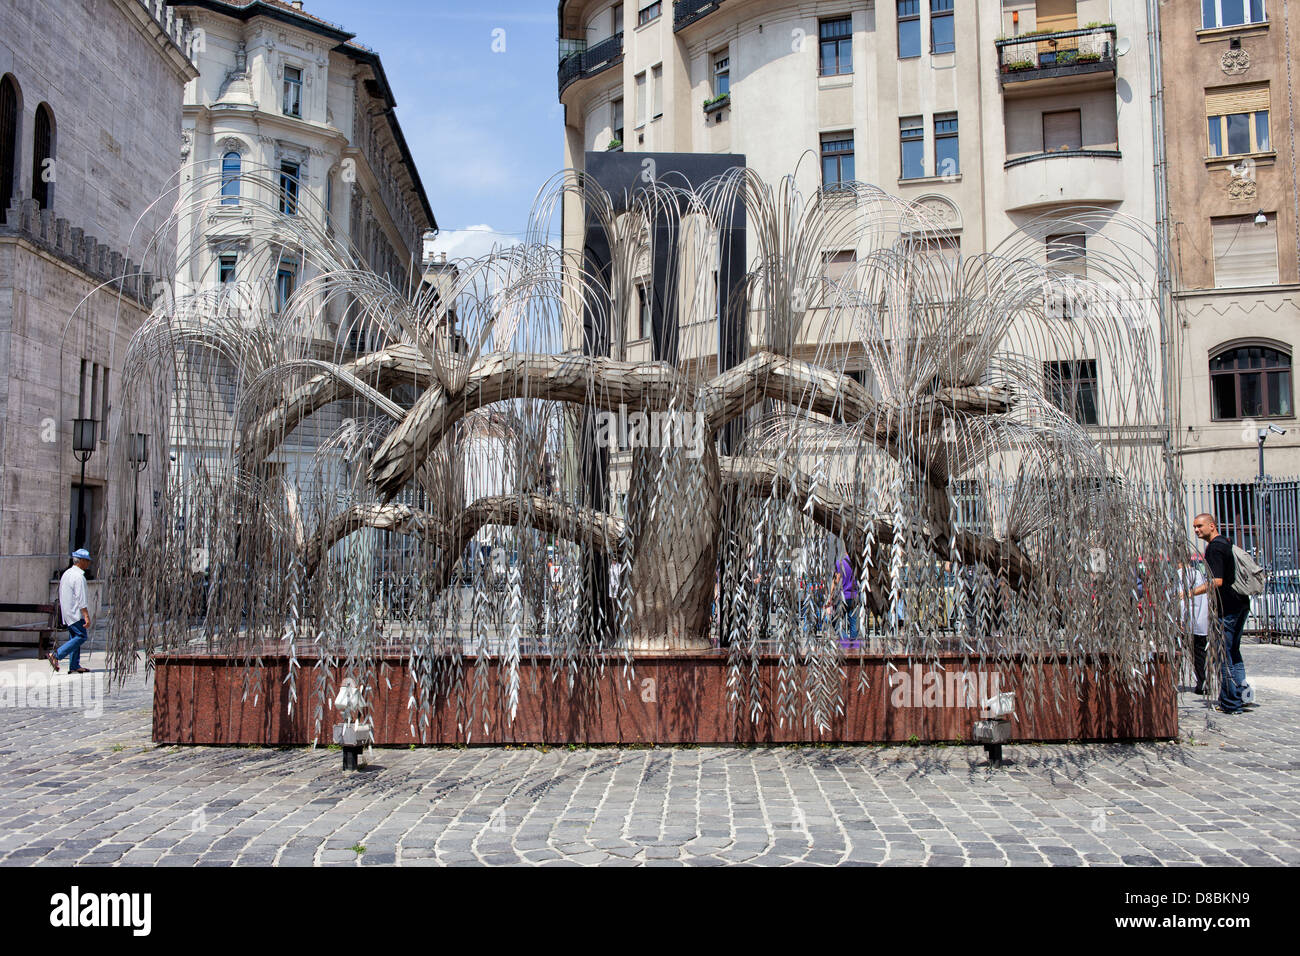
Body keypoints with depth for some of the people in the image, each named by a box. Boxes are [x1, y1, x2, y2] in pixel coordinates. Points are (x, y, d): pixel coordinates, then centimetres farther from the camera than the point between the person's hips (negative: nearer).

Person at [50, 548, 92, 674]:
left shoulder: (67, 573, 15)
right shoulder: (79, 576, -15)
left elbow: (61, 593, 22)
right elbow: (81, 598, -20)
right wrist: (87, 616, -21)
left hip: (67, 612, 10)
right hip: (75, 613, -10)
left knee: (74, 638, 10)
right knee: (81, 636, -9)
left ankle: (74, 666, 9)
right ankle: (56, 655, -14)